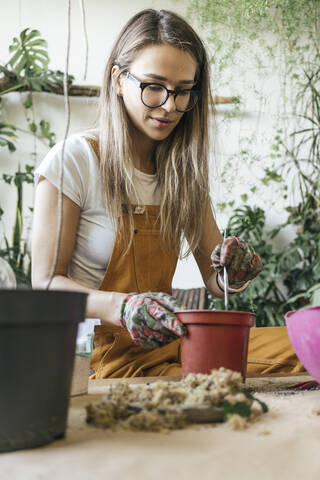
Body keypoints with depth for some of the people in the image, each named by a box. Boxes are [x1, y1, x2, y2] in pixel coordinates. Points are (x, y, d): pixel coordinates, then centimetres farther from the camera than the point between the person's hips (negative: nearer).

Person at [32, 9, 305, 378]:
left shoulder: (184, 169, 9)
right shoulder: (75, 160, -8)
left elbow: (214, 281, 10)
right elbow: (46, 282, -10)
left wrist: (232, 273, -15)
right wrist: (123, 307, -28)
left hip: (165, 342, 6)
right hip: (99, 354, -6)